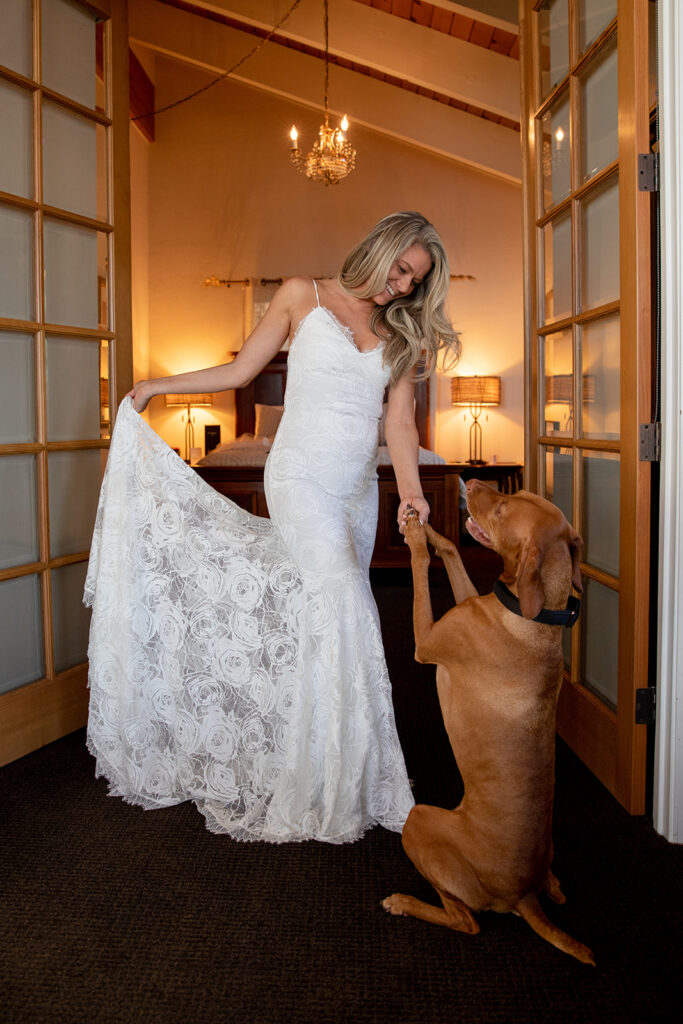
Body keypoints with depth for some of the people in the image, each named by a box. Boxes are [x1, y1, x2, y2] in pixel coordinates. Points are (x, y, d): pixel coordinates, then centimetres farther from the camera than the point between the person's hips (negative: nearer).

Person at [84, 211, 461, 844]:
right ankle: (332, 791, -12)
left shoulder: (402, 334, 14)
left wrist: (411, 489, -13)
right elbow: (240, 370, 9)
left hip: (359, 488, 5)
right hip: (302, 476, -4)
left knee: (328, 617, 4)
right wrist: (156, 387, 9)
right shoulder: (304, 296, 5)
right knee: (343, 604, -19)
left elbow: (400, 420, 3)